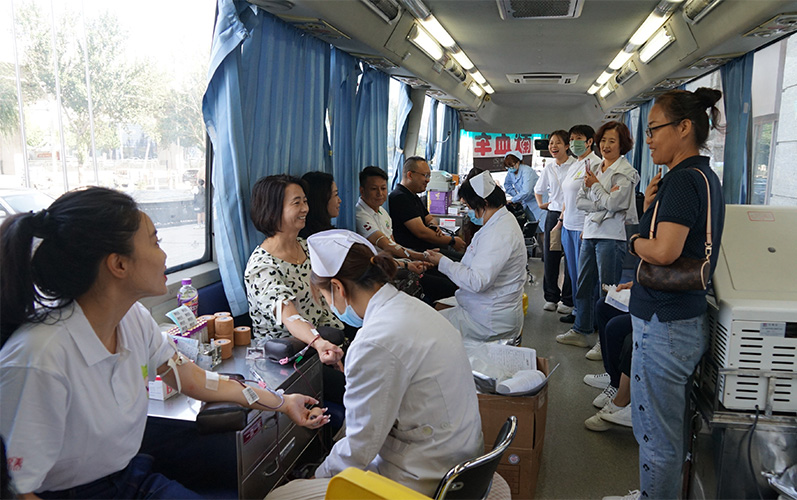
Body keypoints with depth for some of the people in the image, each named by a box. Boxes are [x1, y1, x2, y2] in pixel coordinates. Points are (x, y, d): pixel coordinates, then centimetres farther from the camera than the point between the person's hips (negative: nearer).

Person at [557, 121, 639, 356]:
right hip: (590, 233, 7)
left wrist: (595, 185, -3)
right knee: (583, 286, 14)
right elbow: (580, 201, 7)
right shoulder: (593, 169, 15)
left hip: (612, 236, -7)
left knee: (607, 291, -3)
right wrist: (602, 205, -9)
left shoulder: (626, 172, -5)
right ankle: (581, 331, 27)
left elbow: (612, 203, -16)